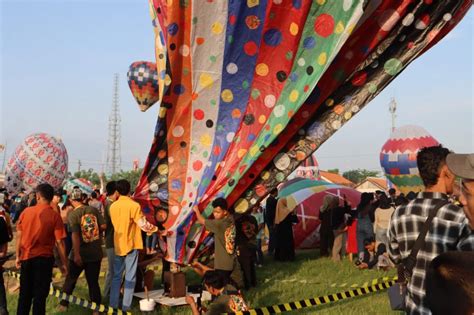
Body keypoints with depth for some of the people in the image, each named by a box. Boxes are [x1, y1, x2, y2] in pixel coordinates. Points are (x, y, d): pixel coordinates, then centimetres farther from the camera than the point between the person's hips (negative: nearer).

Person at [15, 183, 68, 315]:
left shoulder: (26, 211, -3)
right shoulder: (54, 216, -11)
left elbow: (19, 235, 3)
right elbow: (59, 242, -11)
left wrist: (18, 256, 14)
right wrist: (64, 263, -3)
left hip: (26, 257, 3)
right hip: (44, 258, -3)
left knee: (25, 293, 17)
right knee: (40, 294, 8)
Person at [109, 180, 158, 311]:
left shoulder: (113, 206, 3)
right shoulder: (134, 205, -14)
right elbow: (142, 225, -17)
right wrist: (155, 228, 1)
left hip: (118, 245, 5)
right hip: (131, 245, -5)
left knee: (117, 275, 13)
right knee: (130, 276, 3)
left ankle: (113, 304, 16)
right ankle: (126, 305, 4)